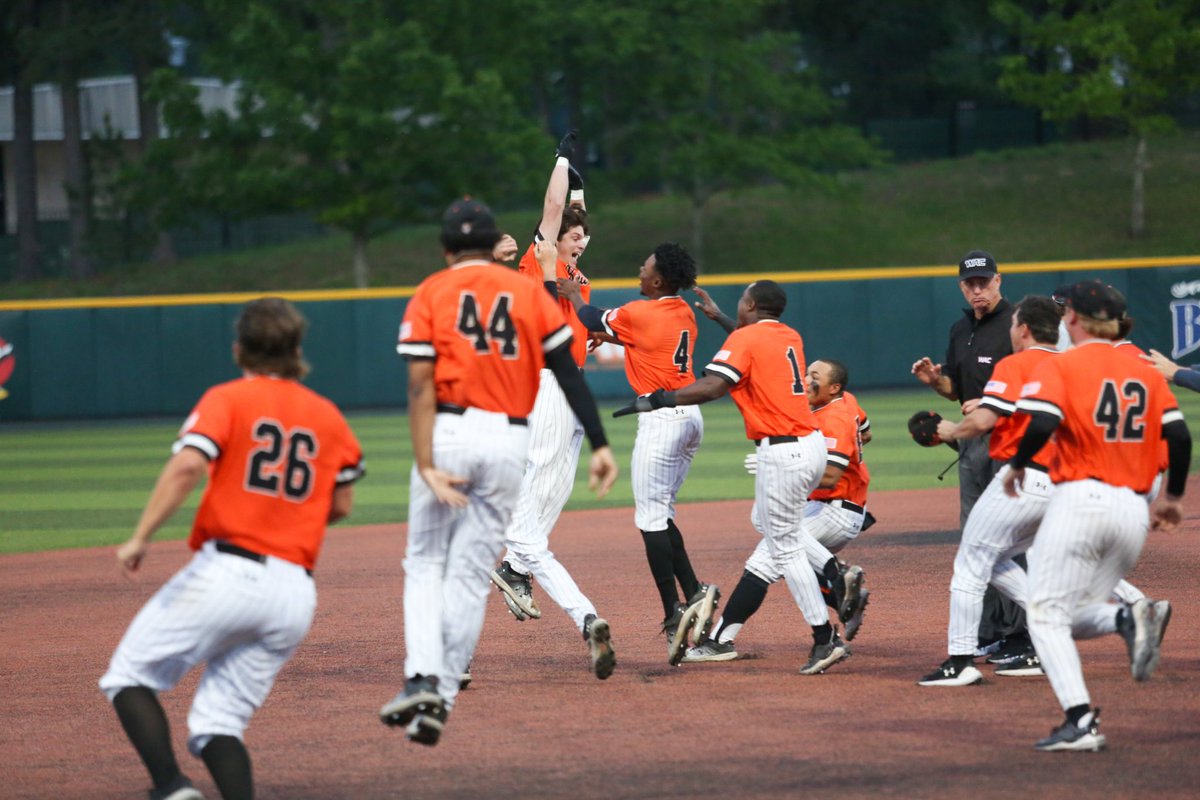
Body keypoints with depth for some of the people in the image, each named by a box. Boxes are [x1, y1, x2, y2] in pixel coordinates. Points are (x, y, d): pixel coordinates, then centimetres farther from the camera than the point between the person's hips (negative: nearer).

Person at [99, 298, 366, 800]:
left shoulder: (229, 399, 1)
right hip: (296, 594, 5)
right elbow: (341, 505, 20)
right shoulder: (328, 415, 16)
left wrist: (141, 537, -13)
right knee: (219, 721, 9)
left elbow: (188, 465, -16)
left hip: (226, 570, -5)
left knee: (130, 678, 6)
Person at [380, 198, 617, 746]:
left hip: (448, 432, -2)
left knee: (425, 561, 10)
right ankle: (442, 699, 5)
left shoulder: (430, 294, 4)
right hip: (509, 440, 2)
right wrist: (599, 445, -2)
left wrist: (426, 467, -12)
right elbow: (569, 372, 1)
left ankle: (422, 680, -9)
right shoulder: (528, 293, 10)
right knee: (471, 572, 8)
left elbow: (420, 385, -7)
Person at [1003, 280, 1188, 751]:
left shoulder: (1061, 366, -1)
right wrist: (1173, 496, 19)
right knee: (1075, 616, 17)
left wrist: (1018, 464, 1)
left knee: (1047, 614, -1)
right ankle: (1129, 620, -16)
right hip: (1133, 509, 5)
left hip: (1079, 500, -5)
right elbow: (1179, 436, 7)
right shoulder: (1146, 372, 14)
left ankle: (1080, 720, -18)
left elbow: (1043, 423, -16)